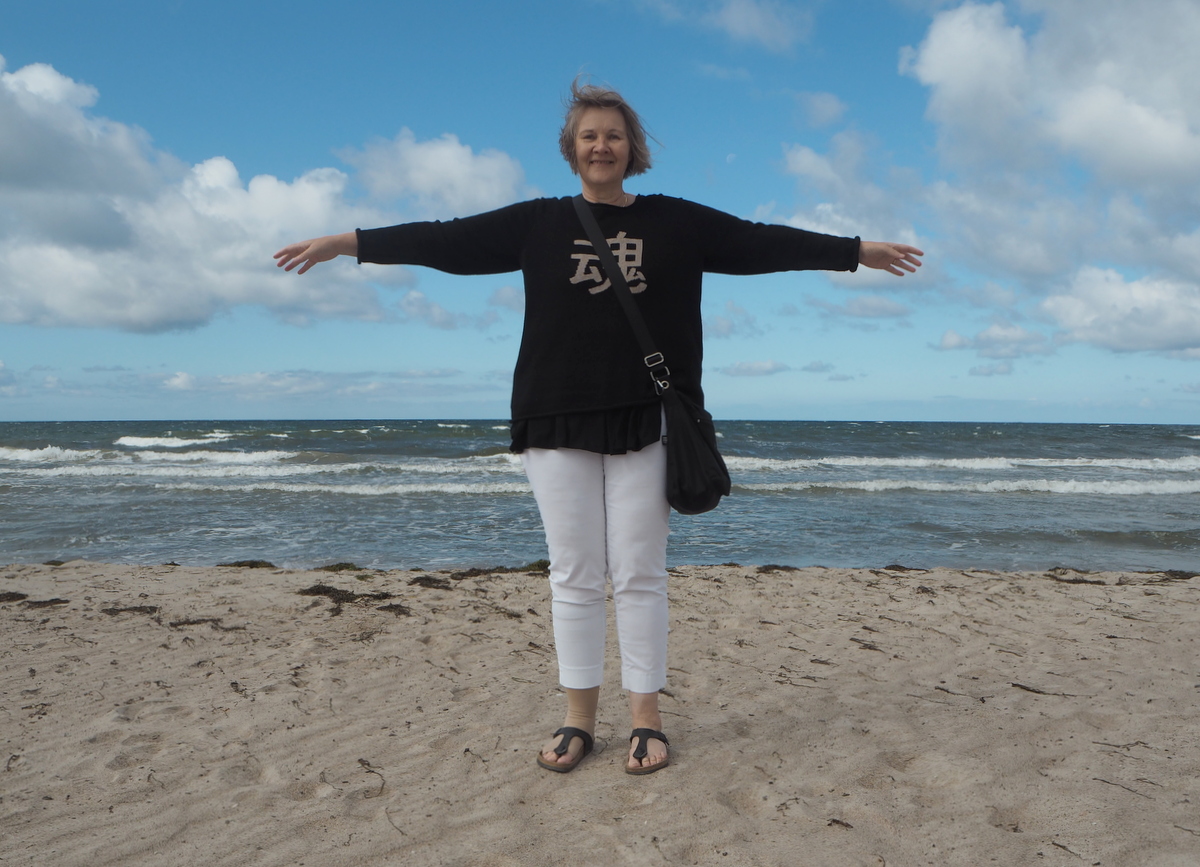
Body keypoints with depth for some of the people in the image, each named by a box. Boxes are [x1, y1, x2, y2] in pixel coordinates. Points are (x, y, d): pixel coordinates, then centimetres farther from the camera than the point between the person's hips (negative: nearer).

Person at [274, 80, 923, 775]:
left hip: (647, 420, 0)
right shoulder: (538, 223, 8)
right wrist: (345, 243, 3)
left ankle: (648, 721, 12)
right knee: (574, 575, 5)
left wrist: (862, 251, 12)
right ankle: (579, 720, 15)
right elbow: (445, 240, 6)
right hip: (558, 419, 1)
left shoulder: (675, 222, 9)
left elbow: (767, 243, 11)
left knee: (639, 575, 2)